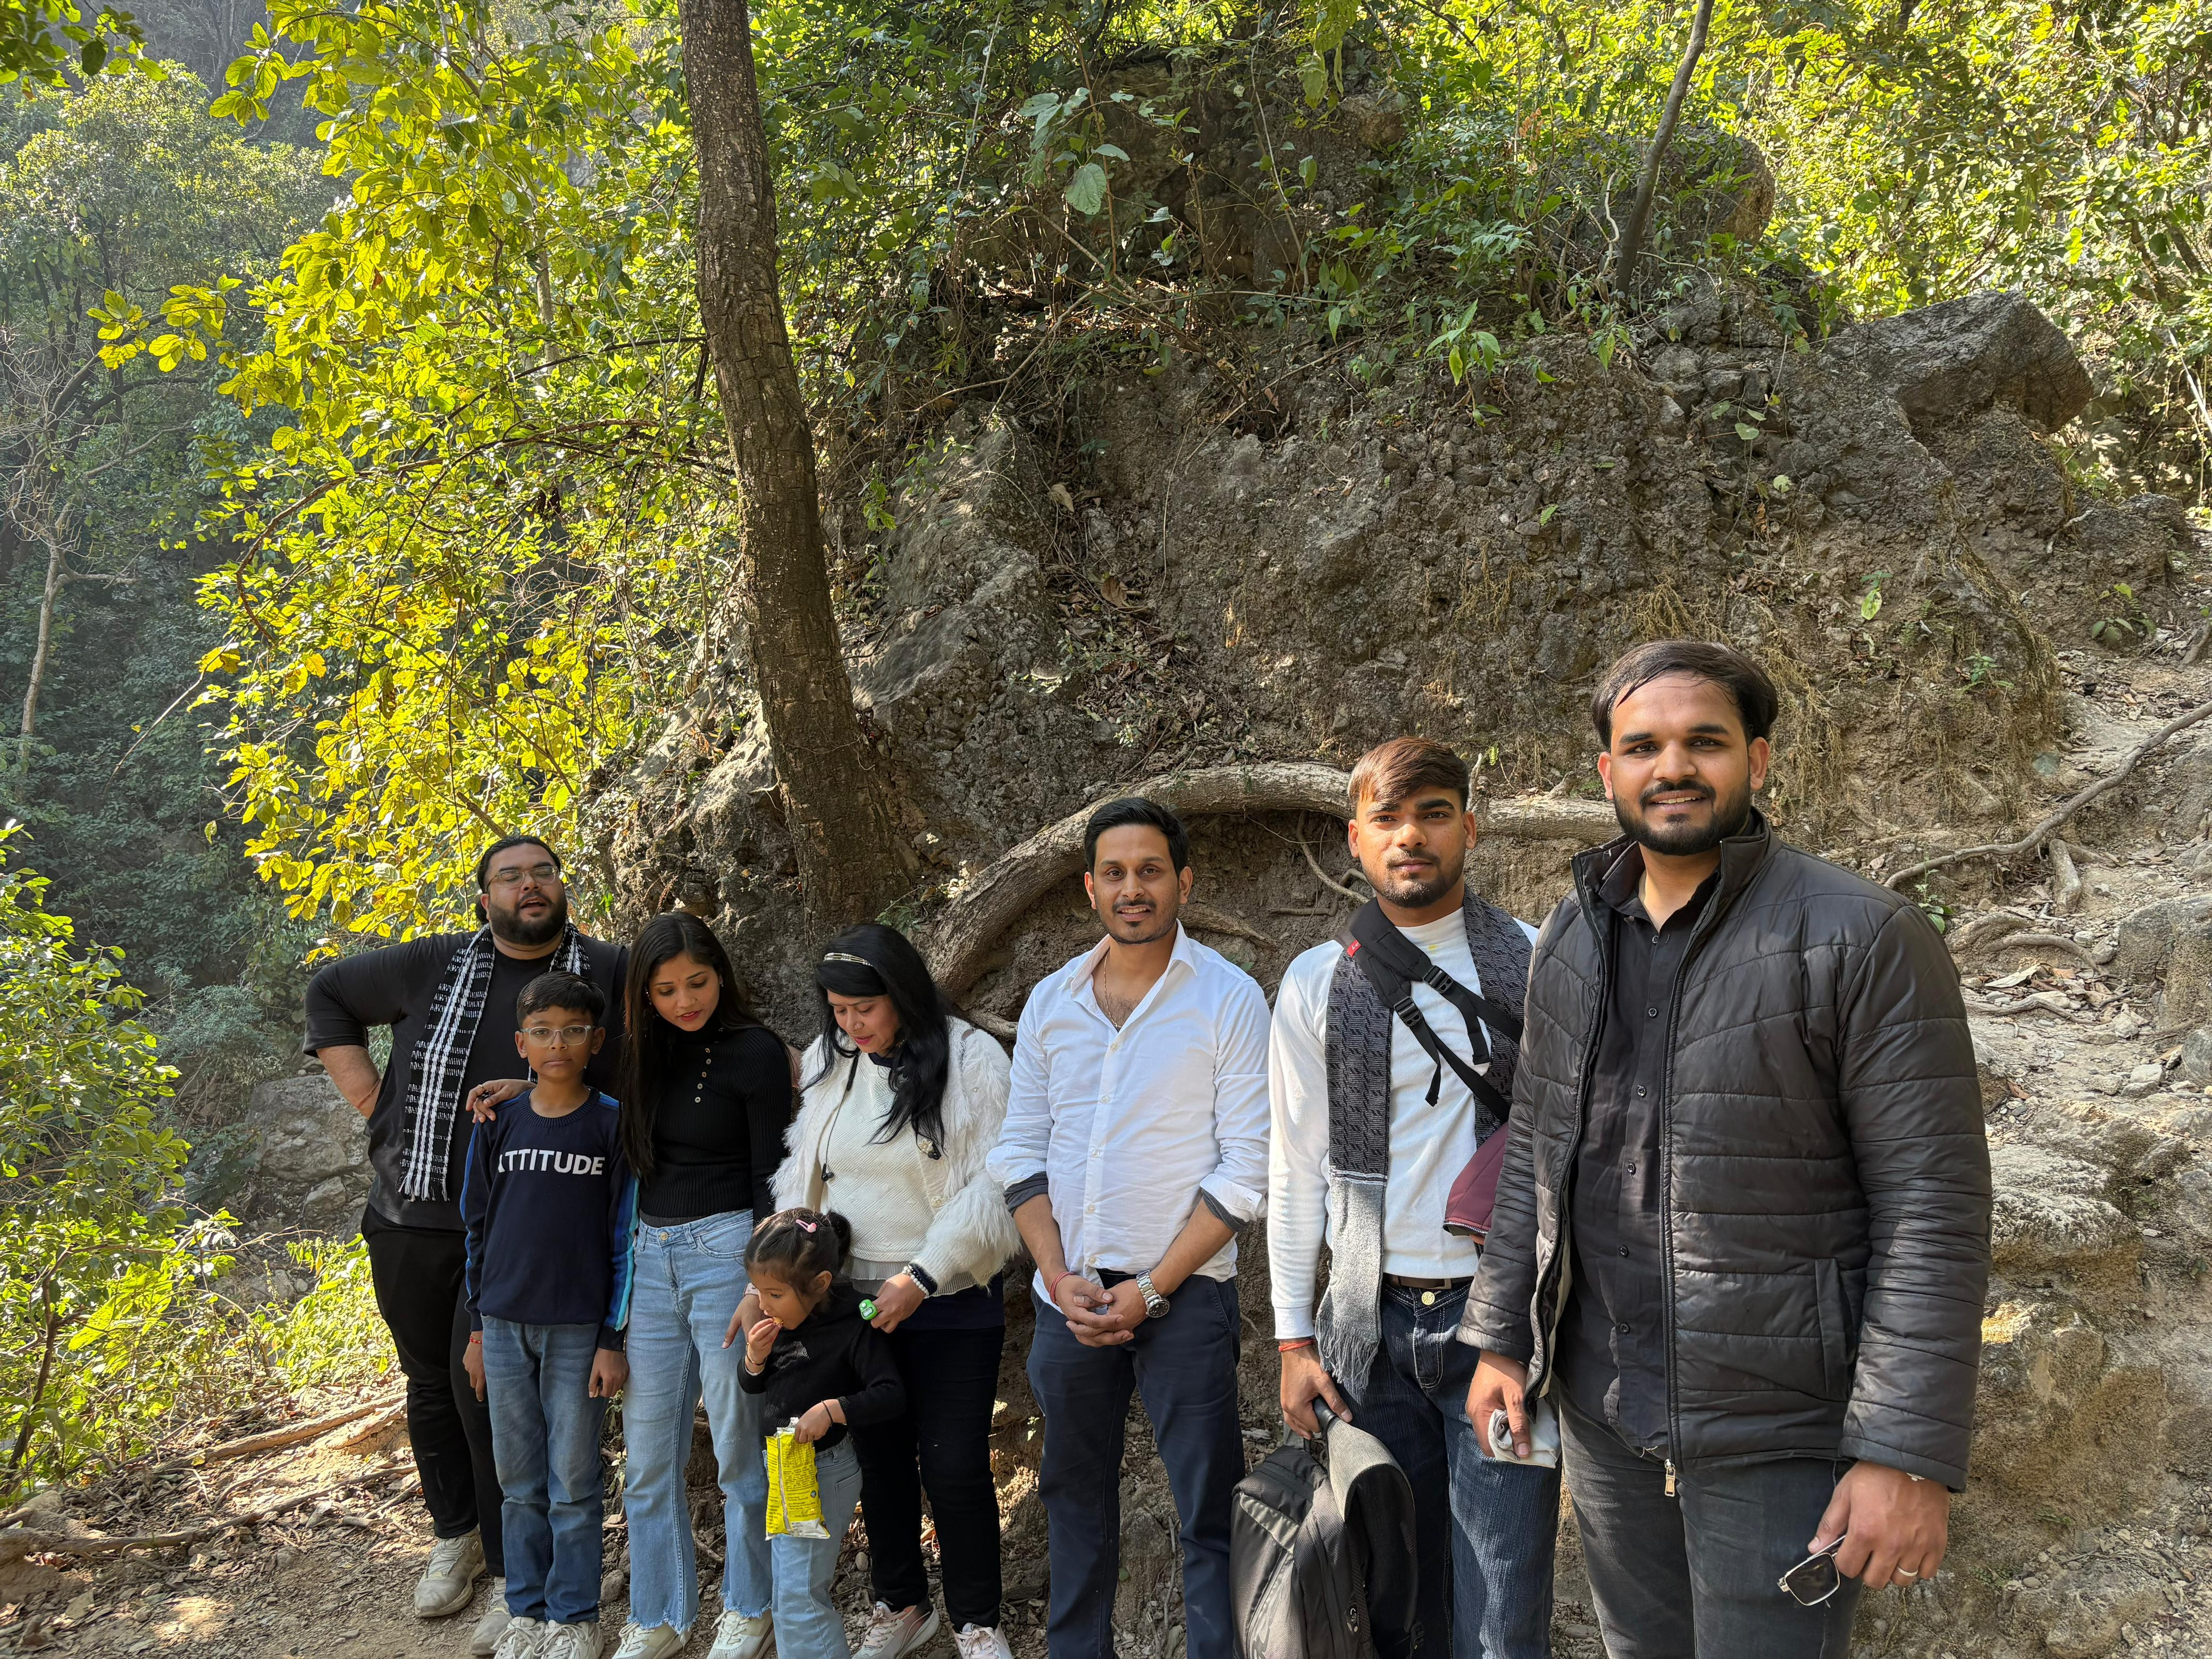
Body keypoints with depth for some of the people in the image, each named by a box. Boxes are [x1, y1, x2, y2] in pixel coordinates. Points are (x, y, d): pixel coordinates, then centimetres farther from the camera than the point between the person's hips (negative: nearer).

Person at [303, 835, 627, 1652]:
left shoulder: (606, 972, -1)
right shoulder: (434, 965, 4)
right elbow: (331, 993, 17)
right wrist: (370, 1098, 7)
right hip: (413, 1217, 3)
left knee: (487, 1382, -9)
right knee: (431, 1380, 13)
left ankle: (515, 1574, 5)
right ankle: (455, 1537, 34)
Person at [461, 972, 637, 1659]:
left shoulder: (614, 1126, -5)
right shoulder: (498, 1125, 3)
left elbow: (625, 1237, -4)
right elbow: (478, 1228, 11)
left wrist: (613, 1340, -6)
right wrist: (477, 1329, 10)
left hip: (578, 1330, -3)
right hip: (506, 1326, 3)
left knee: (574, 1483, 4)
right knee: (519, 1482, 12)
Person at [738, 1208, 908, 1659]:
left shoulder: (853, 1330, -20)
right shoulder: (782, 1322, 1)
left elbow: (891, 1395, -22)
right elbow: (755, 1388, 12)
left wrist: (833, 1410, -31)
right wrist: (755, 1360, -10)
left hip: (825, 1469, -8)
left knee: (796, 1595, -6)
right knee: (804, 1588, 19)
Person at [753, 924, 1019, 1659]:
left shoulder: (972, 1058, -11)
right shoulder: (828, 1063, 5)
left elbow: (992, 1186, -14)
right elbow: (801, 1180, 10)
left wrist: (921, 1278, -19)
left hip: (950, 1303, -4)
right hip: (853, 1299, 4)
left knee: (954, 1467, 0)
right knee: (880, 1461, 15)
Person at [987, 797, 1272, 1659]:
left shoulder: (1230, 999, -6)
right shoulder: (1051, 1002, 7)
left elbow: (1247, 1172, -9)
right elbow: (1021, 1151, 9)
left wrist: (1151, 1289, -12)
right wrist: (1061, 1279, -4)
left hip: (1183, 1293, -4)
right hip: (1070, 1293, 4)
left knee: (1207, 1508, -2)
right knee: (1075, 1493, 15)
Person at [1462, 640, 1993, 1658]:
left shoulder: (1863, 940, -14)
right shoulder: (1570, 940, 6)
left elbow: (1934, 1208, -17)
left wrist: (1911, 1455, -20)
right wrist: (1500, 1337, 8)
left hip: (1780, 1433, -5)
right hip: (1601, 1408, 6)